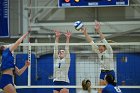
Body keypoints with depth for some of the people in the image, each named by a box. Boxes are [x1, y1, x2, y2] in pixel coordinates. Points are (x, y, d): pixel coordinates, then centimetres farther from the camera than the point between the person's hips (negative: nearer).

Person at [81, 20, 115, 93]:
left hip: (110, 72, -6)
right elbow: (91, 42, 4)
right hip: (102, 72, 6)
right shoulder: (98, 52, 8)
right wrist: (85, 33, -5)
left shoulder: (109, 51, -8)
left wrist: (98, 30, -33)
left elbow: (104, 40, -21)